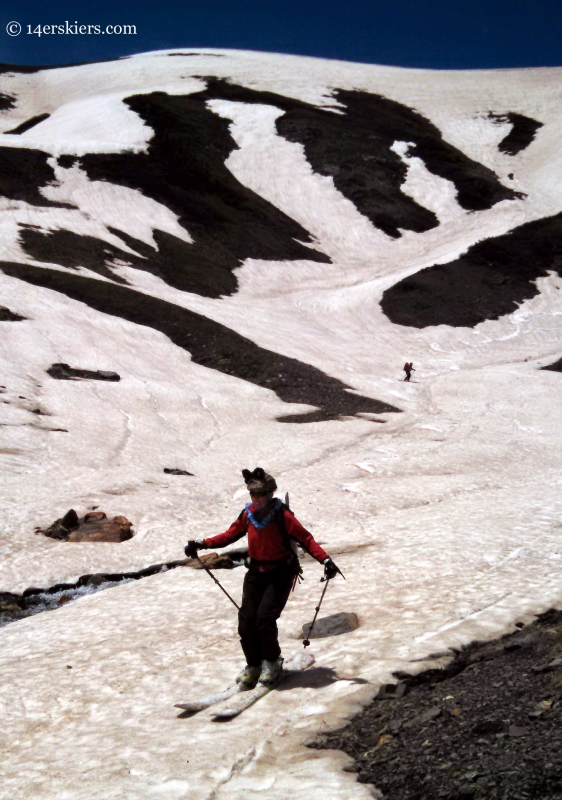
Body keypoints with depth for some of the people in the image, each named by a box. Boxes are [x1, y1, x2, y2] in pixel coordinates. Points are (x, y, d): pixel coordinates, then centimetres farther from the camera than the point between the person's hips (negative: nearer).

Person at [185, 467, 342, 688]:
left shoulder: (282, 516, -16)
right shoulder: (248, 514, 0)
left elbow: (306, 539, -17)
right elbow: (230, 535, 12)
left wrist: (325, 560, -30)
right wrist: (202, 544, 5)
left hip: (280, 574, -5)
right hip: (256, 572, 5)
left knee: (265, 617, -15)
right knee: (246, 620, 0)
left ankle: (272, 662, 10)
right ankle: (253, 665, 20)